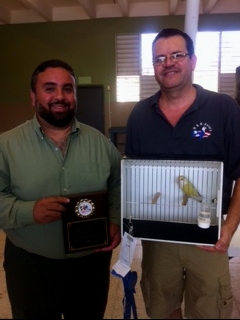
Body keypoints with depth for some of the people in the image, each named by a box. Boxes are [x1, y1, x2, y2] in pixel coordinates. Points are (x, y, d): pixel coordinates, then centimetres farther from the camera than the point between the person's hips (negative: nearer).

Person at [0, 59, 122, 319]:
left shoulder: (100, 142, -1)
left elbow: (118, 188, 6)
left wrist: (116, 222, -9)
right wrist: (29, 211, -26)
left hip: (91, 263, 2)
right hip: (30, 267, -1)